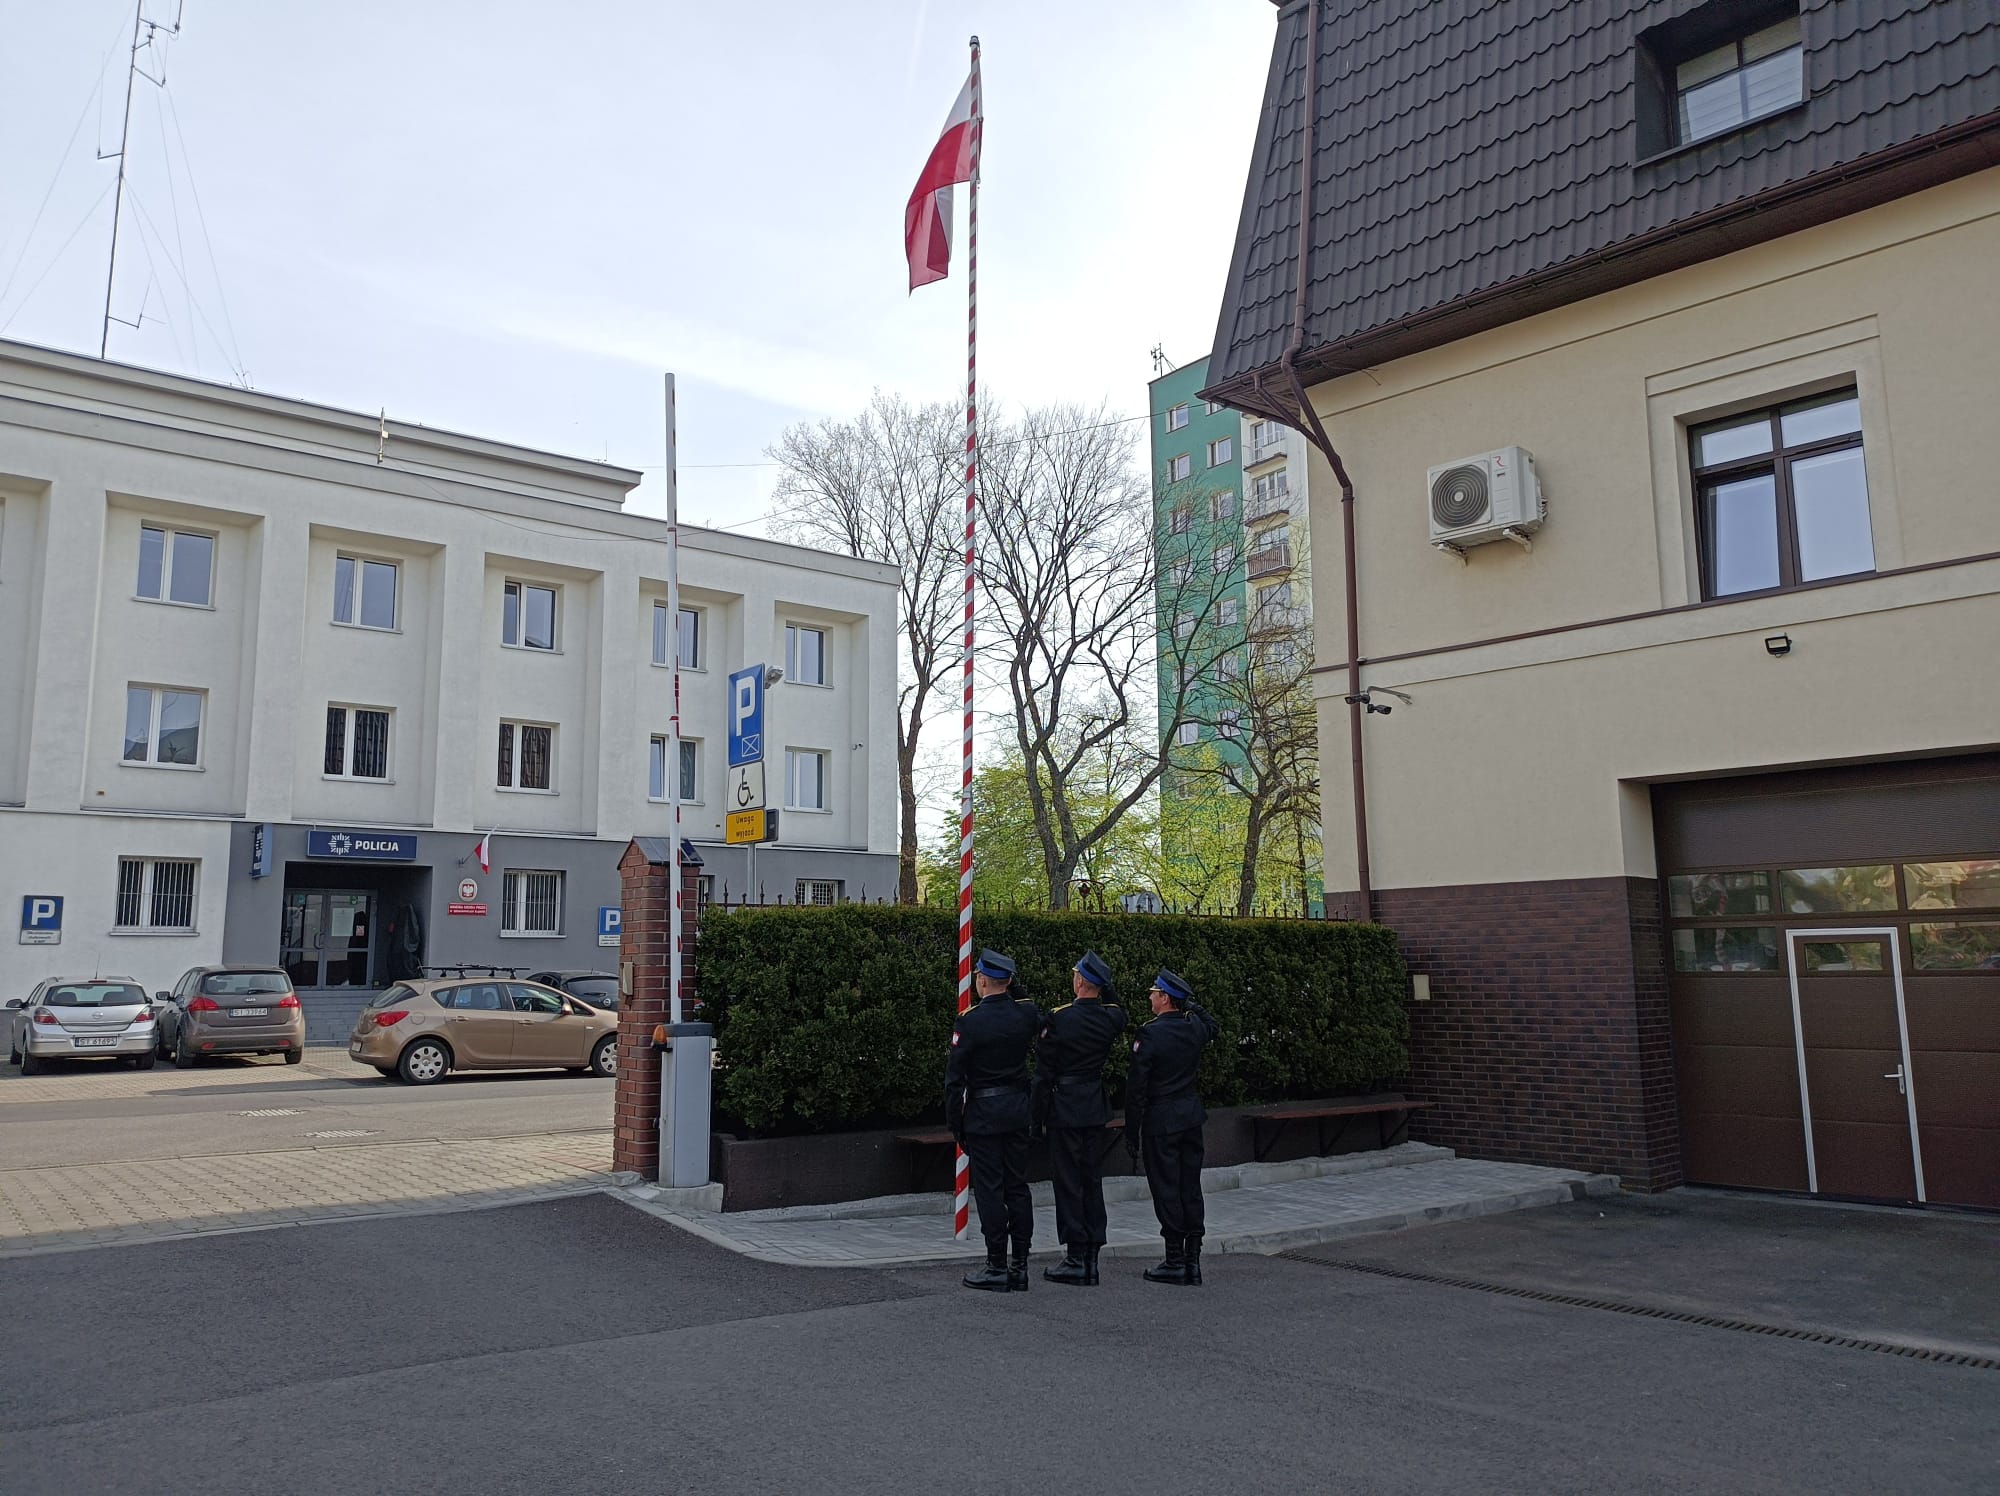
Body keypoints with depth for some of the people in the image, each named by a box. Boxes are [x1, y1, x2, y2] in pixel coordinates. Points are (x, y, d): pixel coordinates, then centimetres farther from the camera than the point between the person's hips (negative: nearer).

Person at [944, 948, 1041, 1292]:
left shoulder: (969, 1021, -13)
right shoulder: (1027, 1012, -1)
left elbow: (955, 1077, -11)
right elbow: (1045, 1027, 25)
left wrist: (955, 1124, -2)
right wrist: (1014, 990, 17)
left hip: (983, 1112, -5)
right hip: (1019, 1109, 5)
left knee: (990, 1189, 1)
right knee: (1018, 1187, 11)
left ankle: (997, 1267, 5)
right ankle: (1020, 1266, 14)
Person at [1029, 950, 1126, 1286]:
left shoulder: (1058, 1019, -15)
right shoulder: (1112, 1018, -2)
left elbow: (1043, 1072, -11)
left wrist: (1037, 1116, -3)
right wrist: (1104, 989, 14)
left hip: (1064, 1108, -5)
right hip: (1096, 1108, 5)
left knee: (1068, 1182, 1)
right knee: (1092, 1180, 10)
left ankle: (1075, 1258, 3)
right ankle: (1092, 1258, 14)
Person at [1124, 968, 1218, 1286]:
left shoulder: (1150, 1035, -16)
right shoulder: (1194, 1029, 1)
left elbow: (1136, 1088, -14)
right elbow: (1211, 1026, 30)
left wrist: (1132, 1133, -8)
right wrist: (1190, 1004, 18)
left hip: (1160, 1120, -6)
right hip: (1191, 1115, 6)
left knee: (1166, 1190, 0)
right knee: (1191, 1188, 10)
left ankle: (1175, 1262, 3)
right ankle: (1193, 1260, 13)